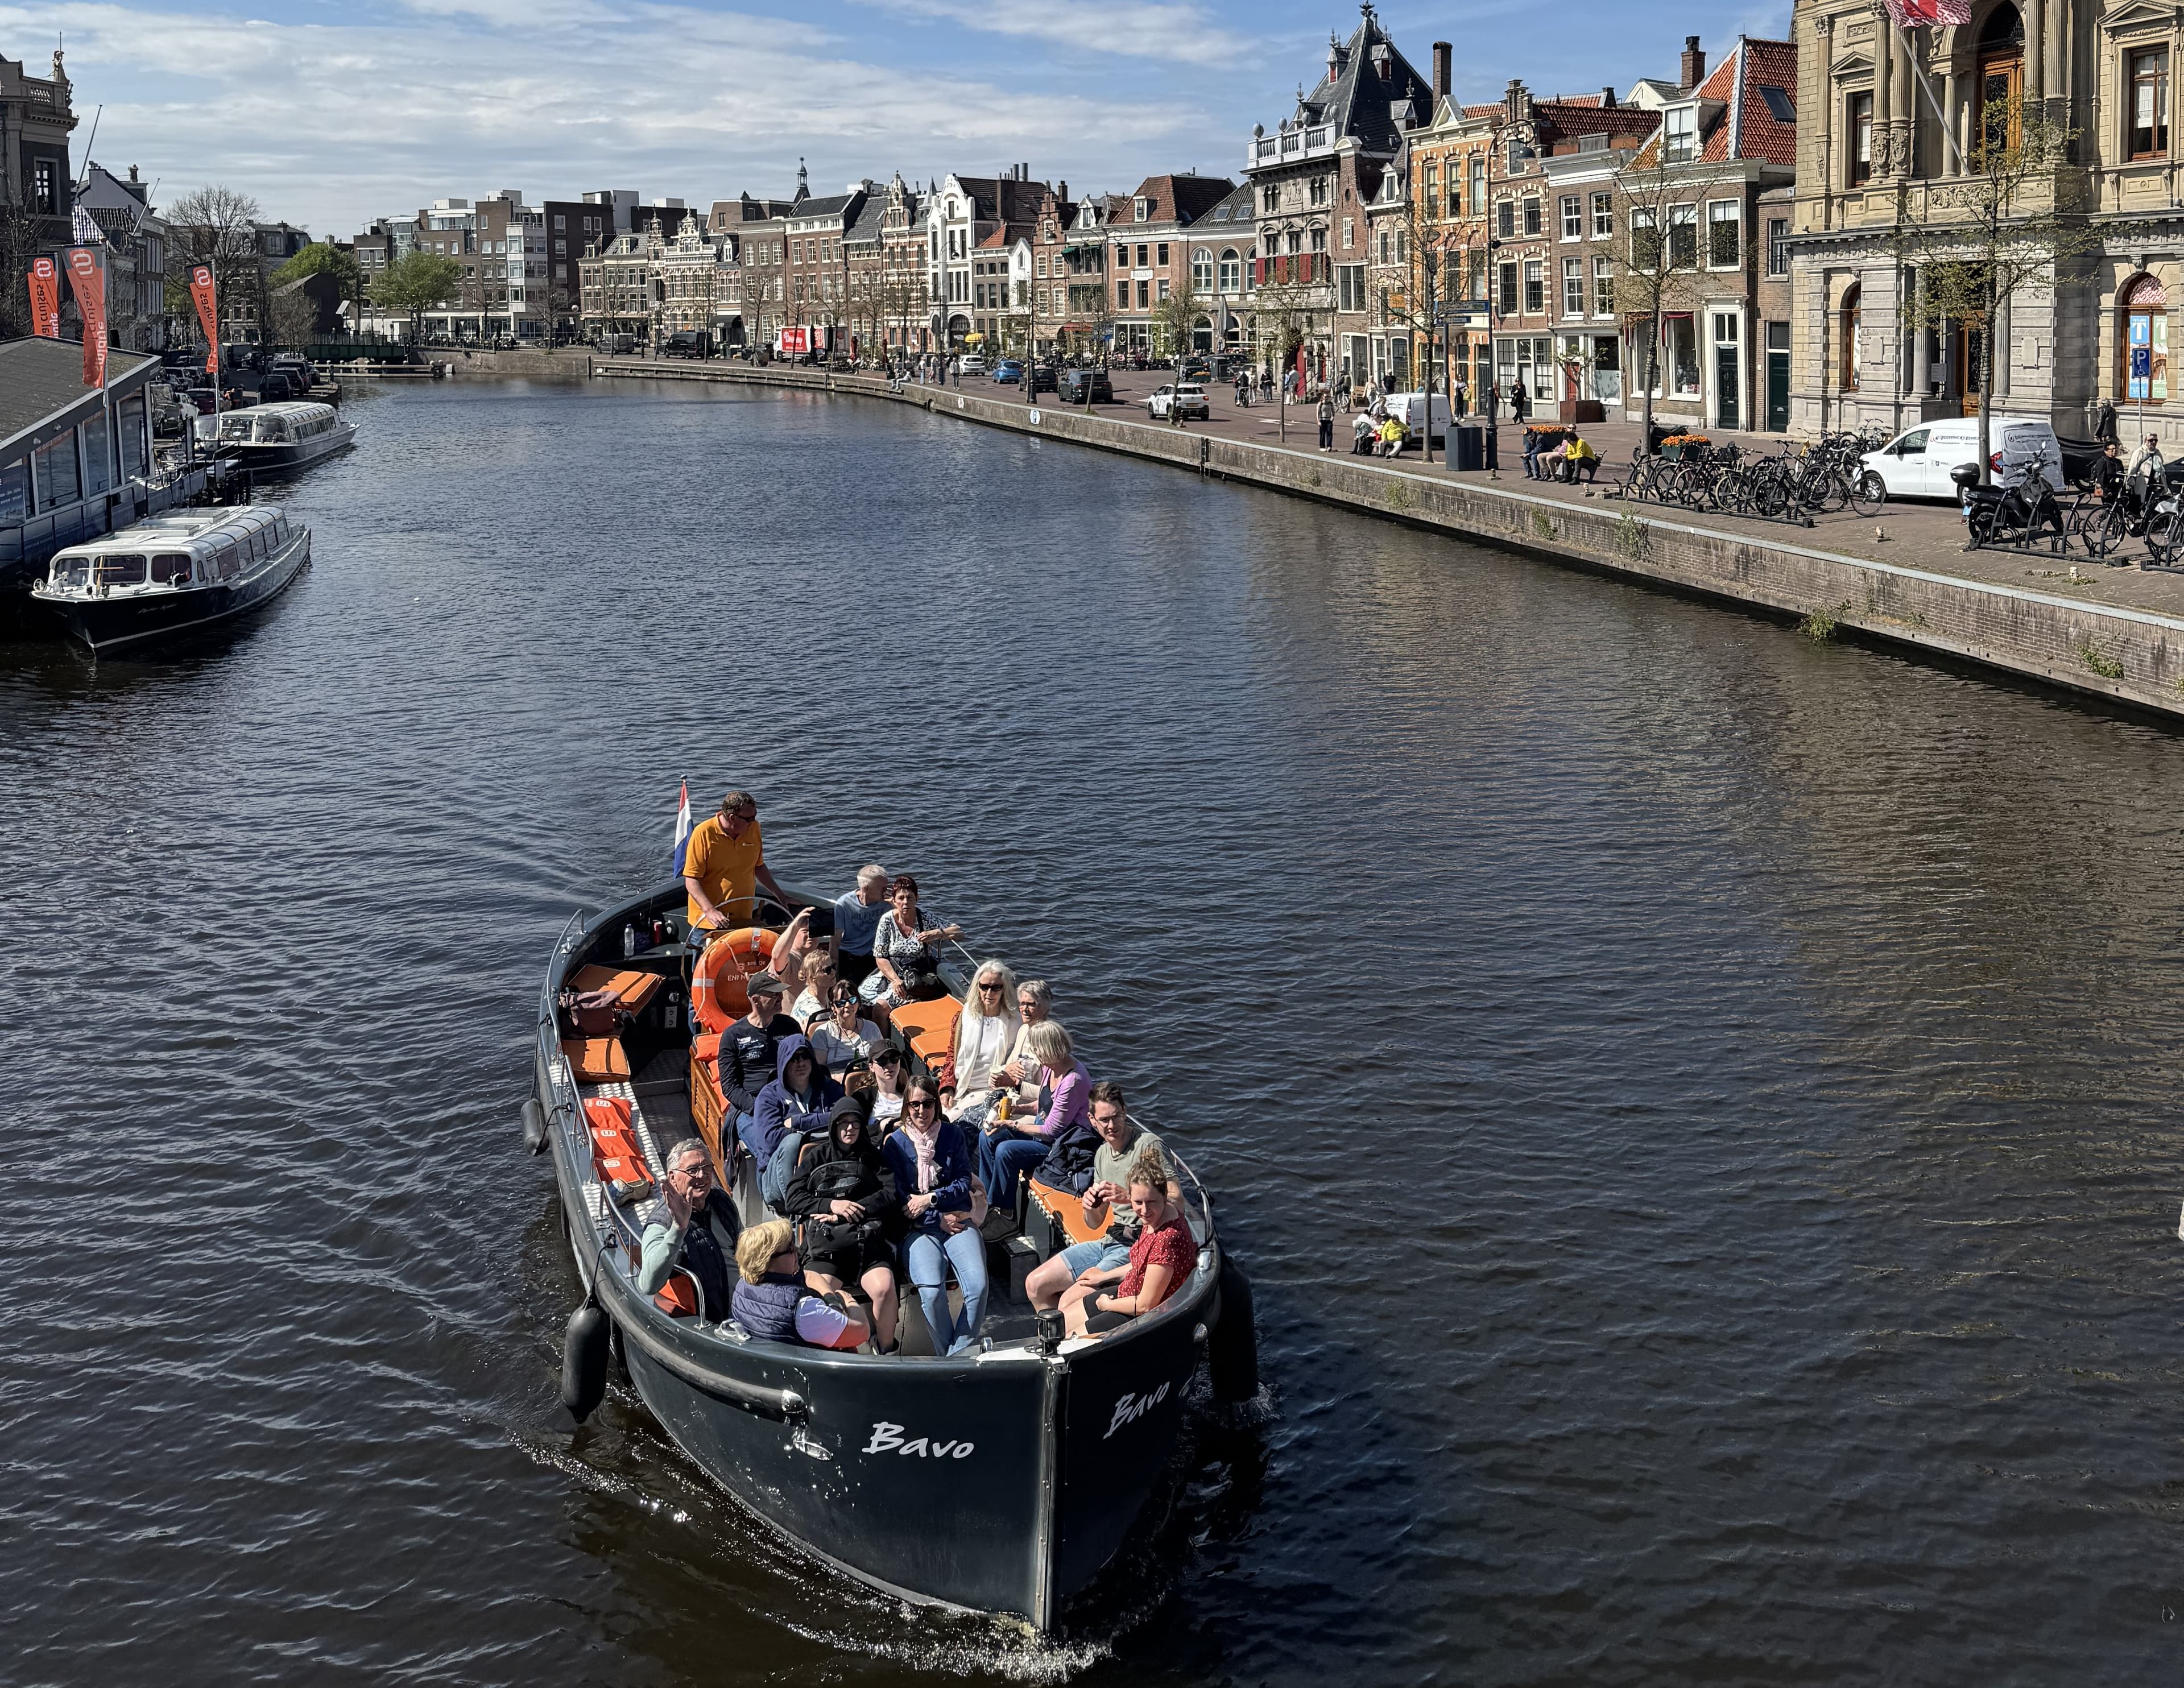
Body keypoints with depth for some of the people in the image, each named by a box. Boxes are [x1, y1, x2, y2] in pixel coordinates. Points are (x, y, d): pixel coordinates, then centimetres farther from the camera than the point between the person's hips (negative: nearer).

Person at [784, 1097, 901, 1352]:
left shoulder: (873, 1156, 19)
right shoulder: (817, 1156, 19)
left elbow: (891, 1197, 5)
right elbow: (794, 1199, 11)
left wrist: (843, 1214, -3)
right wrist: (831, 1205, -6)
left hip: (869, 1242, 0)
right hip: (825, 1243, 0)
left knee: (884, 1289, -30)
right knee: (818, 1295, -33)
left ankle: (887, 1353, -15)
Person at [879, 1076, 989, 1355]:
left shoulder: (953, 1134, 10)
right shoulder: (894, 1144, 5)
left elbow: (964, 1183, 5)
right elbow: (898, 1200, 2)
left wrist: (930, 1199, -9)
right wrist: (940, 1220, -7)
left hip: (957, 1220, 2)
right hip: (918, 1228, -2)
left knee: (978, 1286, -27)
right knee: (932, 1292, -30)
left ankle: (961, 1354, -12)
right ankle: (945, 1356, -11)